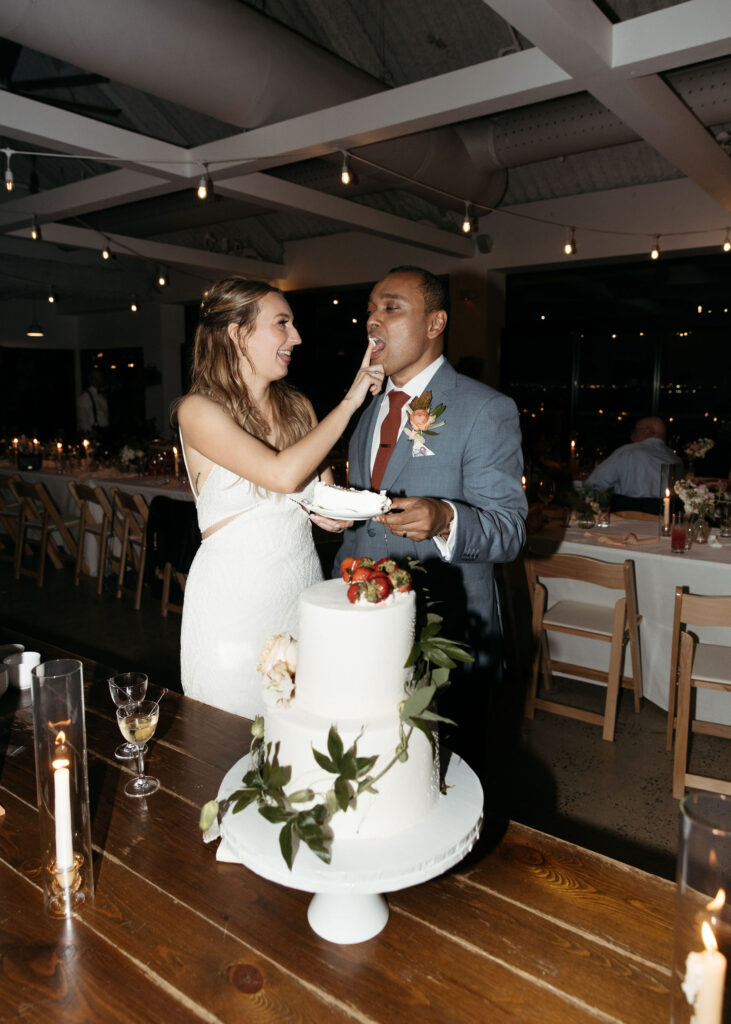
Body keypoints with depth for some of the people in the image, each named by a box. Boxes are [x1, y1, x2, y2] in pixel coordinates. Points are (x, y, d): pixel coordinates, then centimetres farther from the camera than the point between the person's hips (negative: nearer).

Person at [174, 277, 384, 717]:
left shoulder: (298, 407, 7)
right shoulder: (199, 410, -10)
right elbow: (283, 474, -25)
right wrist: (350, 401, -17)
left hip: (302, 582, 5)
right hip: (235, 595, -5)